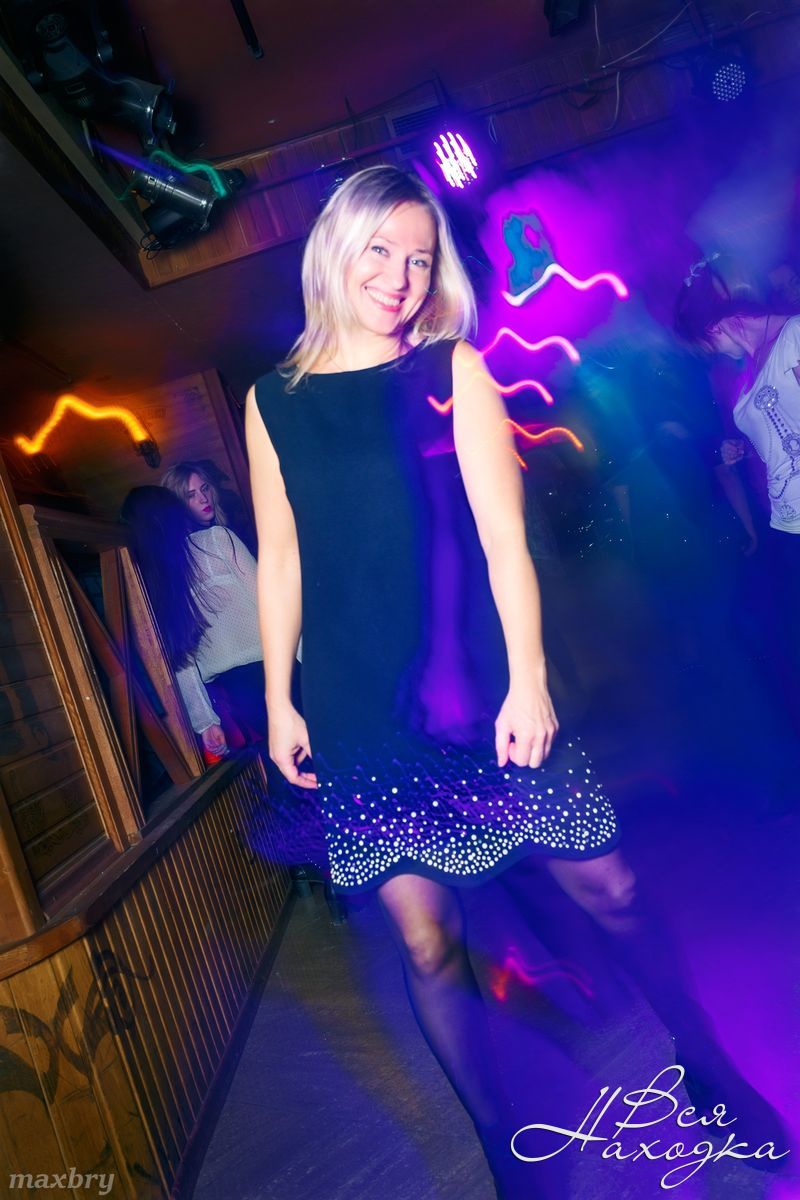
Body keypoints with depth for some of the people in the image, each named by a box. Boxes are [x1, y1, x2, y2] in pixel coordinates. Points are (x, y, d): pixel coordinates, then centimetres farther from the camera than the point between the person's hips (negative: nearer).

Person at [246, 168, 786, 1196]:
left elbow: (503, 536, -3)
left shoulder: (453, 370, 3)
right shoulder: (273, 401, 8)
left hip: (479, 690, -1)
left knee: (607, 890, 8)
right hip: (360, 715, 2)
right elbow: (279, 560, 8)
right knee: (426, 937, 6)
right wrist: (279, 700, 6)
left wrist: (527, 680, -9)